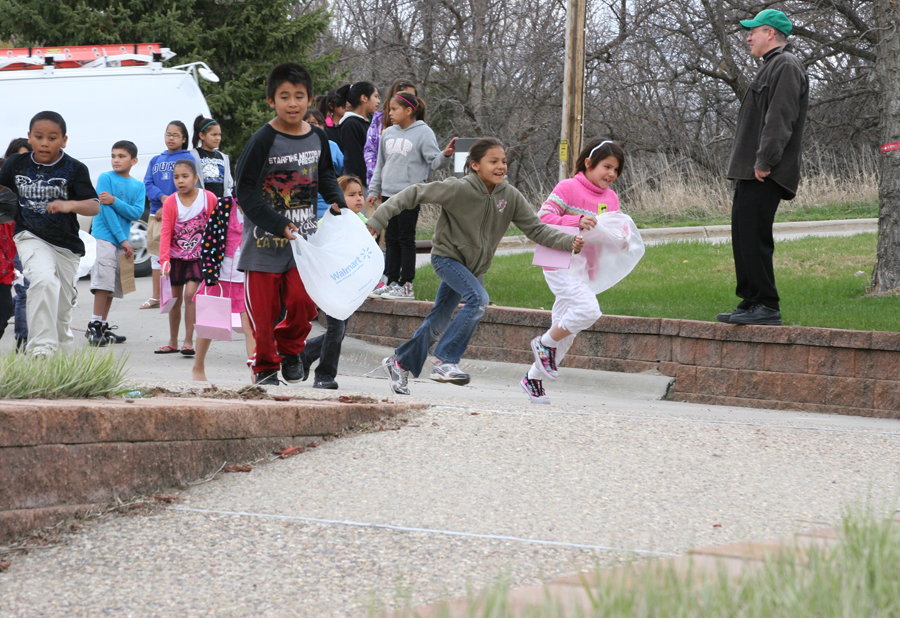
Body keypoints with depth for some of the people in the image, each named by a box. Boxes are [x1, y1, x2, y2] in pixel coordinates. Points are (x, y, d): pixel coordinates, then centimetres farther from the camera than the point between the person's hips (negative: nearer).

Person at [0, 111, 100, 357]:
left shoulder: (74, 169, -10)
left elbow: (94, 206, -18)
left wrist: (70, 205, -37)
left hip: (66, 244, 1)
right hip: (30, 237, -1)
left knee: (62, 306, 13)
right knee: (44, 280, -30)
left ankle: (62, 348, 42)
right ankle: (41, 348, -29)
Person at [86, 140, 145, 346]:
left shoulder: (138, 186, 12)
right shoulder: (105, 178, -2)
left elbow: (137, 213, -2)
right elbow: (106, 211, -9)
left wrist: (115, 201, -18)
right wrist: (122, 239, -12)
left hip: (122, 240, 6)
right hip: (105, 237, -6)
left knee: (114, 286, 7)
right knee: (104, 281, -15)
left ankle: (103, 327, 12)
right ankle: (95, 326, -15)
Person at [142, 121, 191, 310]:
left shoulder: (187, 159, 2)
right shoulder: (155, 160, 17)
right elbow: (148, 185, 7)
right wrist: (163, 197, -14)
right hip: (155, 214, 5)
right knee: (156, 255, 8)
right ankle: (156, 297, 14)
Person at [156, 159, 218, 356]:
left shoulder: (209, 199, -9)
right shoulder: (170, 202, -6)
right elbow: (165, 233, -9)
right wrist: (164, 260, -19)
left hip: (199, 256, -2)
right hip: (176, 256, 2)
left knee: (190, 294, -15)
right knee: (175, 298, 10)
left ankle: (188, 341, -9)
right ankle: (173, 342, 22)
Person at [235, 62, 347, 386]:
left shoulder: (317, 138, 4)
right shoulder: (263, 141, -12)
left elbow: (325, 174, 23)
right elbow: (246, 191, -14)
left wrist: (336, 201, 4)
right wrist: (278, 225, -20)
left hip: (304, 239, 4)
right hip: (264, 241, -4)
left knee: (304, 302, -8)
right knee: (264, 310, 1)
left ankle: (289, 347, 22)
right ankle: (265, 366, 21)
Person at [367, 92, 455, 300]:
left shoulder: (423, 133, -6)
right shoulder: (388, 133, 11)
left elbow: (434, 161, -9)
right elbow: (381, 164, 18)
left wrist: (445, 155, -30)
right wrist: (373, 190, 17)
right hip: (389, 193, 6)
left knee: (406, 239, -3)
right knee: (391, 240, 10)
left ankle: (406, 285, 1)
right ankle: (391, 282, 16)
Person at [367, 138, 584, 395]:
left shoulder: (510, 195, -9)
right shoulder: (459, 189, -22)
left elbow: (536, 229, -7)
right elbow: (415, 194, -19)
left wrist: (570, 242, -21)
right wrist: (379, 219, -24)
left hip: (474, 266, 6)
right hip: (447, 257, -6)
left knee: (438, 323, 12)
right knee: (478, 299, -29)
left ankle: (400, 362, 32)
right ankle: (445, 362, -21)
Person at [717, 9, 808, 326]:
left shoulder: (786, 67, -10)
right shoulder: (773, 66, 24)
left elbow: (780, 119, -20)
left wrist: (764, 163, -24)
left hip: (764, 175, -11)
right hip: (751, 172, 11)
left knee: (753, 237, -12)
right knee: (743, 237, 11)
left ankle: (766, 306, -11)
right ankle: (751, 303, 15)